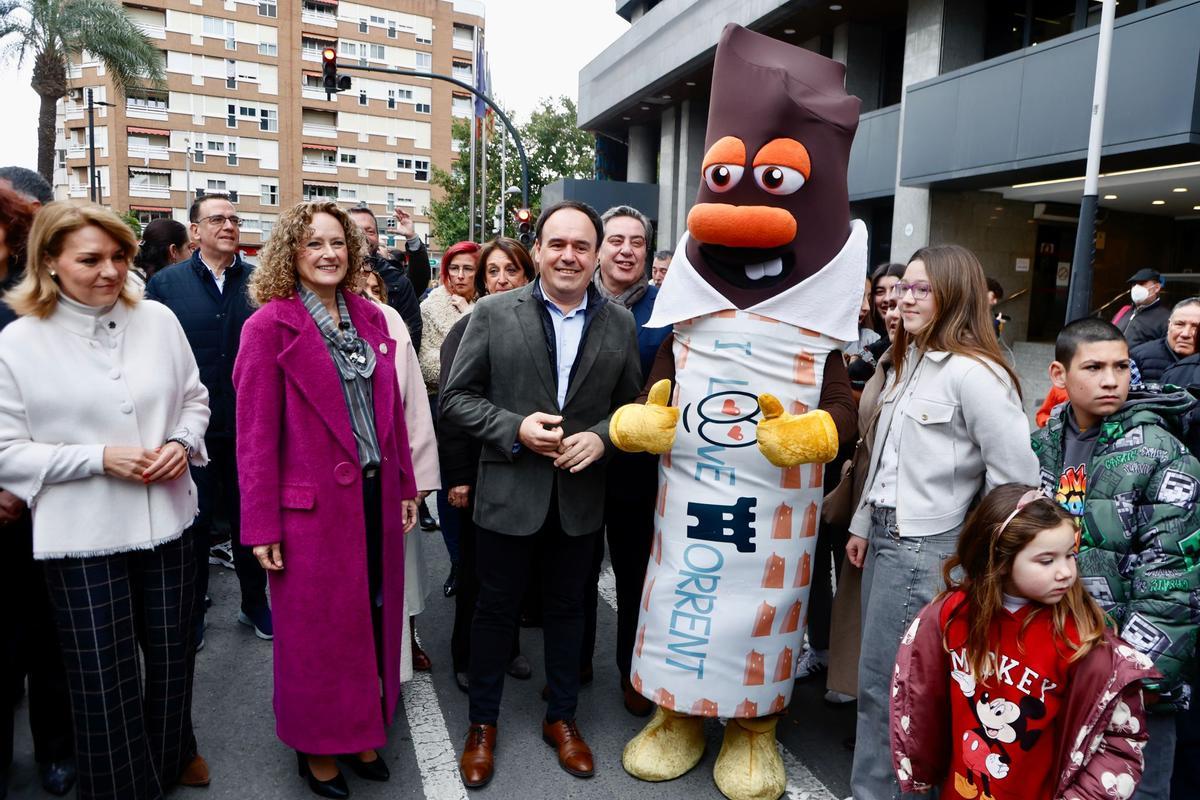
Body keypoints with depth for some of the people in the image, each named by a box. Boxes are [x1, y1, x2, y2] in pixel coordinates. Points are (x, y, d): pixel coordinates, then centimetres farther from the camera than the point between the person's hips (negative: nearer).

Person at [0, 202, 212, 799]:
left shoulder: (158, 320, -2)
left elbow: (195, 398, 9)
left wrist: (183, 443, -10)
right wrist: (99, 457, -18)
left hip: (168, 522, 3)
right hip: (83, 537, -3)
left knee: (171, 657, 20)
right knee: (104, 677, 11)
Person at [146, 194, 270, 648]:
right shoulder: (166, 283, -1)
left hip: (249, 427, 1)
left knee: (249, 518, 14)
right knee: (194, 522, 13)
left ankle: (255, 603, 31)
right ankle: (191, 610, 31)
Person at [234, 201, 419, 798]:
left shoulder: (370, 318, 8)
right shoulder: (270, 324, -8)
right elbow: (255, 431, -10)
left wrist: (404, 485, 11)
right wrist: (262, 525, -10)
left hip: (374, 497, 5)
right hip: (314, 503, -5)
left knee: (373, 616, 16)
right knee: (317, 628, 11)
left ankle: (361, 732, 37)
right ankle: (316, 747, 33)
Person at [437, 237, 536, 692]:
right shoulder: (467, 330, -5)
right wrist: (456, 477, -10)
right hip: (480, 468, -2)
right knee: (475, 566, 9)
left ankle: (508, 648, 35)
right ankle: (467, 656, 28)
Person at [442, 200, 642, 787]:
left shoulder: (620, 323, 1)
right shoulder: (494, 314, -6)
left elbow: (632, 404, 6)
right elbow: (456, 397, -4)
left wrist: (602, 436, -13)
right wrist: (514, 428, -18)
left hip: (581, 497, 2)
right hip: (508, 493, -2)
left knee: (567, 608, 18)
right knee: (496, 608, 13)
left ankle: (562, 717, 39)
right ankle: (482, 723, 35)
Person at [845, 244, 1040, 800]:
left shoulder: (974, 373, -18)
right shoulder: (907, 360, 11)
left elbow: (1017, 478, -17)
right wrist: (863, 524, 18)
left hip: (927, 548, -8)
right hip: (886, 535, 8)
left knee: (887, 679, 3)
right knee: (877, 674, 19)